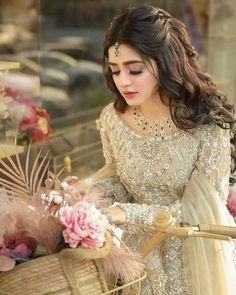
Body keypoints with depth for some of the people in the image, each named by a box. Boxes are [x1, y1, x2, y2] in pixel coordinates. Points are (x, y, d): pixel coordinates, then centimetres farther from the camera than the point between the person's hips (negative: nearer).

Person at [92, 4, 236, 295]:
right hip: (139, 252, 3)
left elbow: (202, 210, -22)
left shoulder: (208, 124, -25)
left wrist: (129, 214, -32)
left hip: (194, 255, -3)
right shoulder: (112, 118, -12)